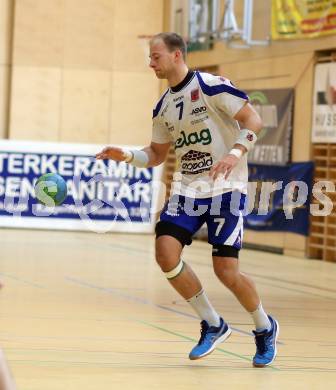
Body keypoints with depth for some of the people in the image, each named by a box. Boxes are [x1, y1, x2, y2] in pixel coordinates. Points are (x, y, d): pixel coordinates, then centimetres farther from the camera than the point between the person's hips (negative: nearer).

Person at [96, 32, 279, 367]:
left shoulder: (211, 86, -10)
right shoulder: (163, 107, 10)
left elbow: (253, 120, -13)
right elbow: (156, 155, 19)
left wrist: (235, 153, -29)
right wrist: (127, 156, 1)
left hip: (226, 187, -6)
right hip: (188, 188, 6)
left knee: (225, 269, -12)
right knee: (166, 252, -15)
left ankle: (265, 328, 17)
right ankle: (213, 325, 4)